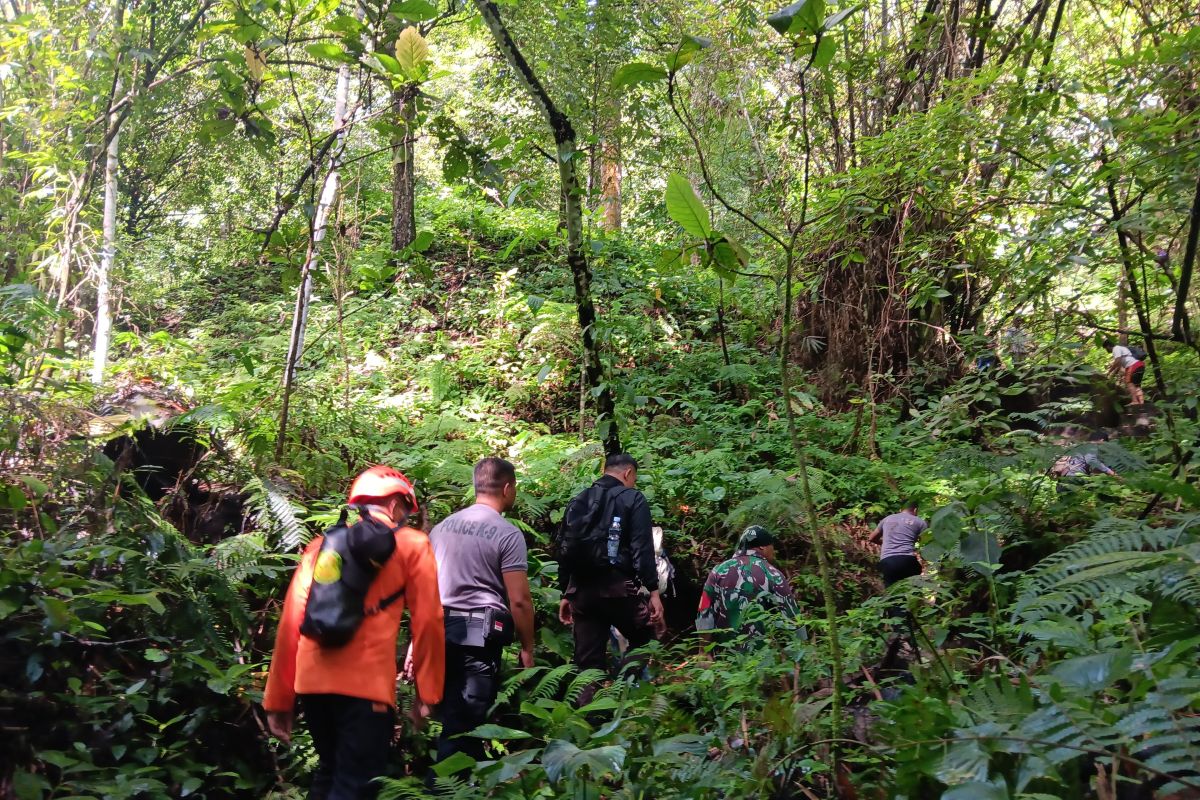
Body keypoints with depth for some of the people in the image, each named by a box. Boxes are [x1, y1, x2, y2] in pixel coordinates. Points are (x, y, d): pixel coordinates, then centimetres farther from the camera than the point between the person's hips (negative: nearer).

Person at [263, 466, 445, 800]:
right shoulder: (412, 544, 7)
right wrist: (427, 692, 3)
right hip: (366, 683, -5)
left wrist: (278, 697, 13)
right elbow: (427, 621, -1)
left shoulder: (322, 543, 17)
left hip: (311, 681, 5)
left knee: (329, 771, 24)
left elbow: (291, 621, 11)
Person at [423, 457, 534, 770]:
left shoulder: (442, 527, 12)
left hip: (440, 628, 6)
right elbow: (519, 600, -10)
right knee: (466, 721, -2)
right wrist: (527, 648, 1)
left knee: (450, 715, 15)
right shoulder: (507, 533, -7)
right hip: (480, 634, -6)